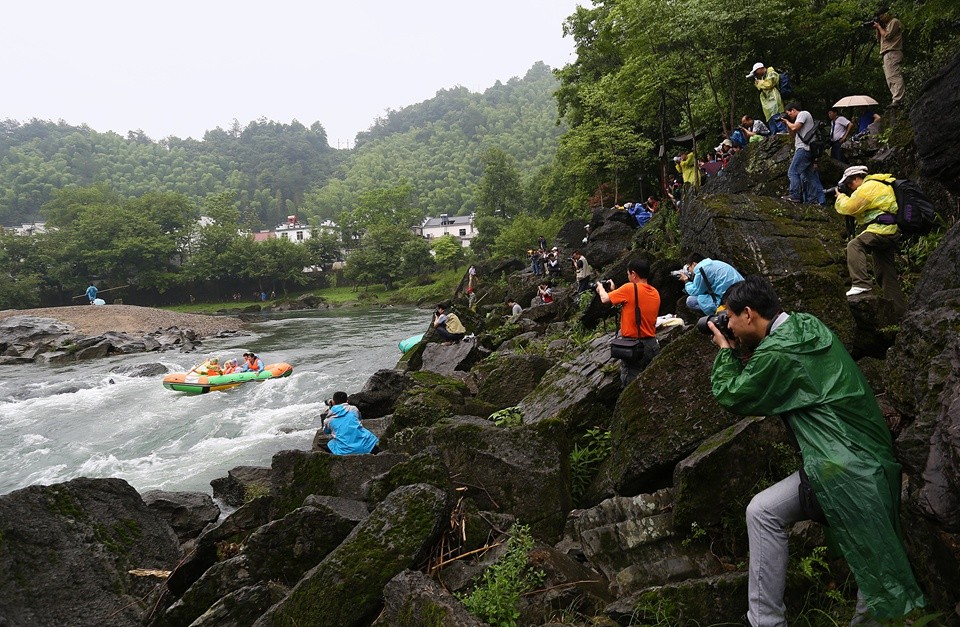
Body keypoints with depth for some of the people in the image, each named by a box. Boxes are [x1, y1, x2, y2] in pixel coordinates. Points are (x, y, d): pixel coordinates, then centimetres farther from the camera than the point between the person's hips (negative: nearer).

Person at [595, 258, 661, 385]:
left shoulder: (630, 288, -14)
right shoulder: (655, 293, 7)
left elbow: (605, 299, -5)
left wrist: (600, 287, 16)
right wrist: (614, 291, 23)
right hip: (652, 345, 7)